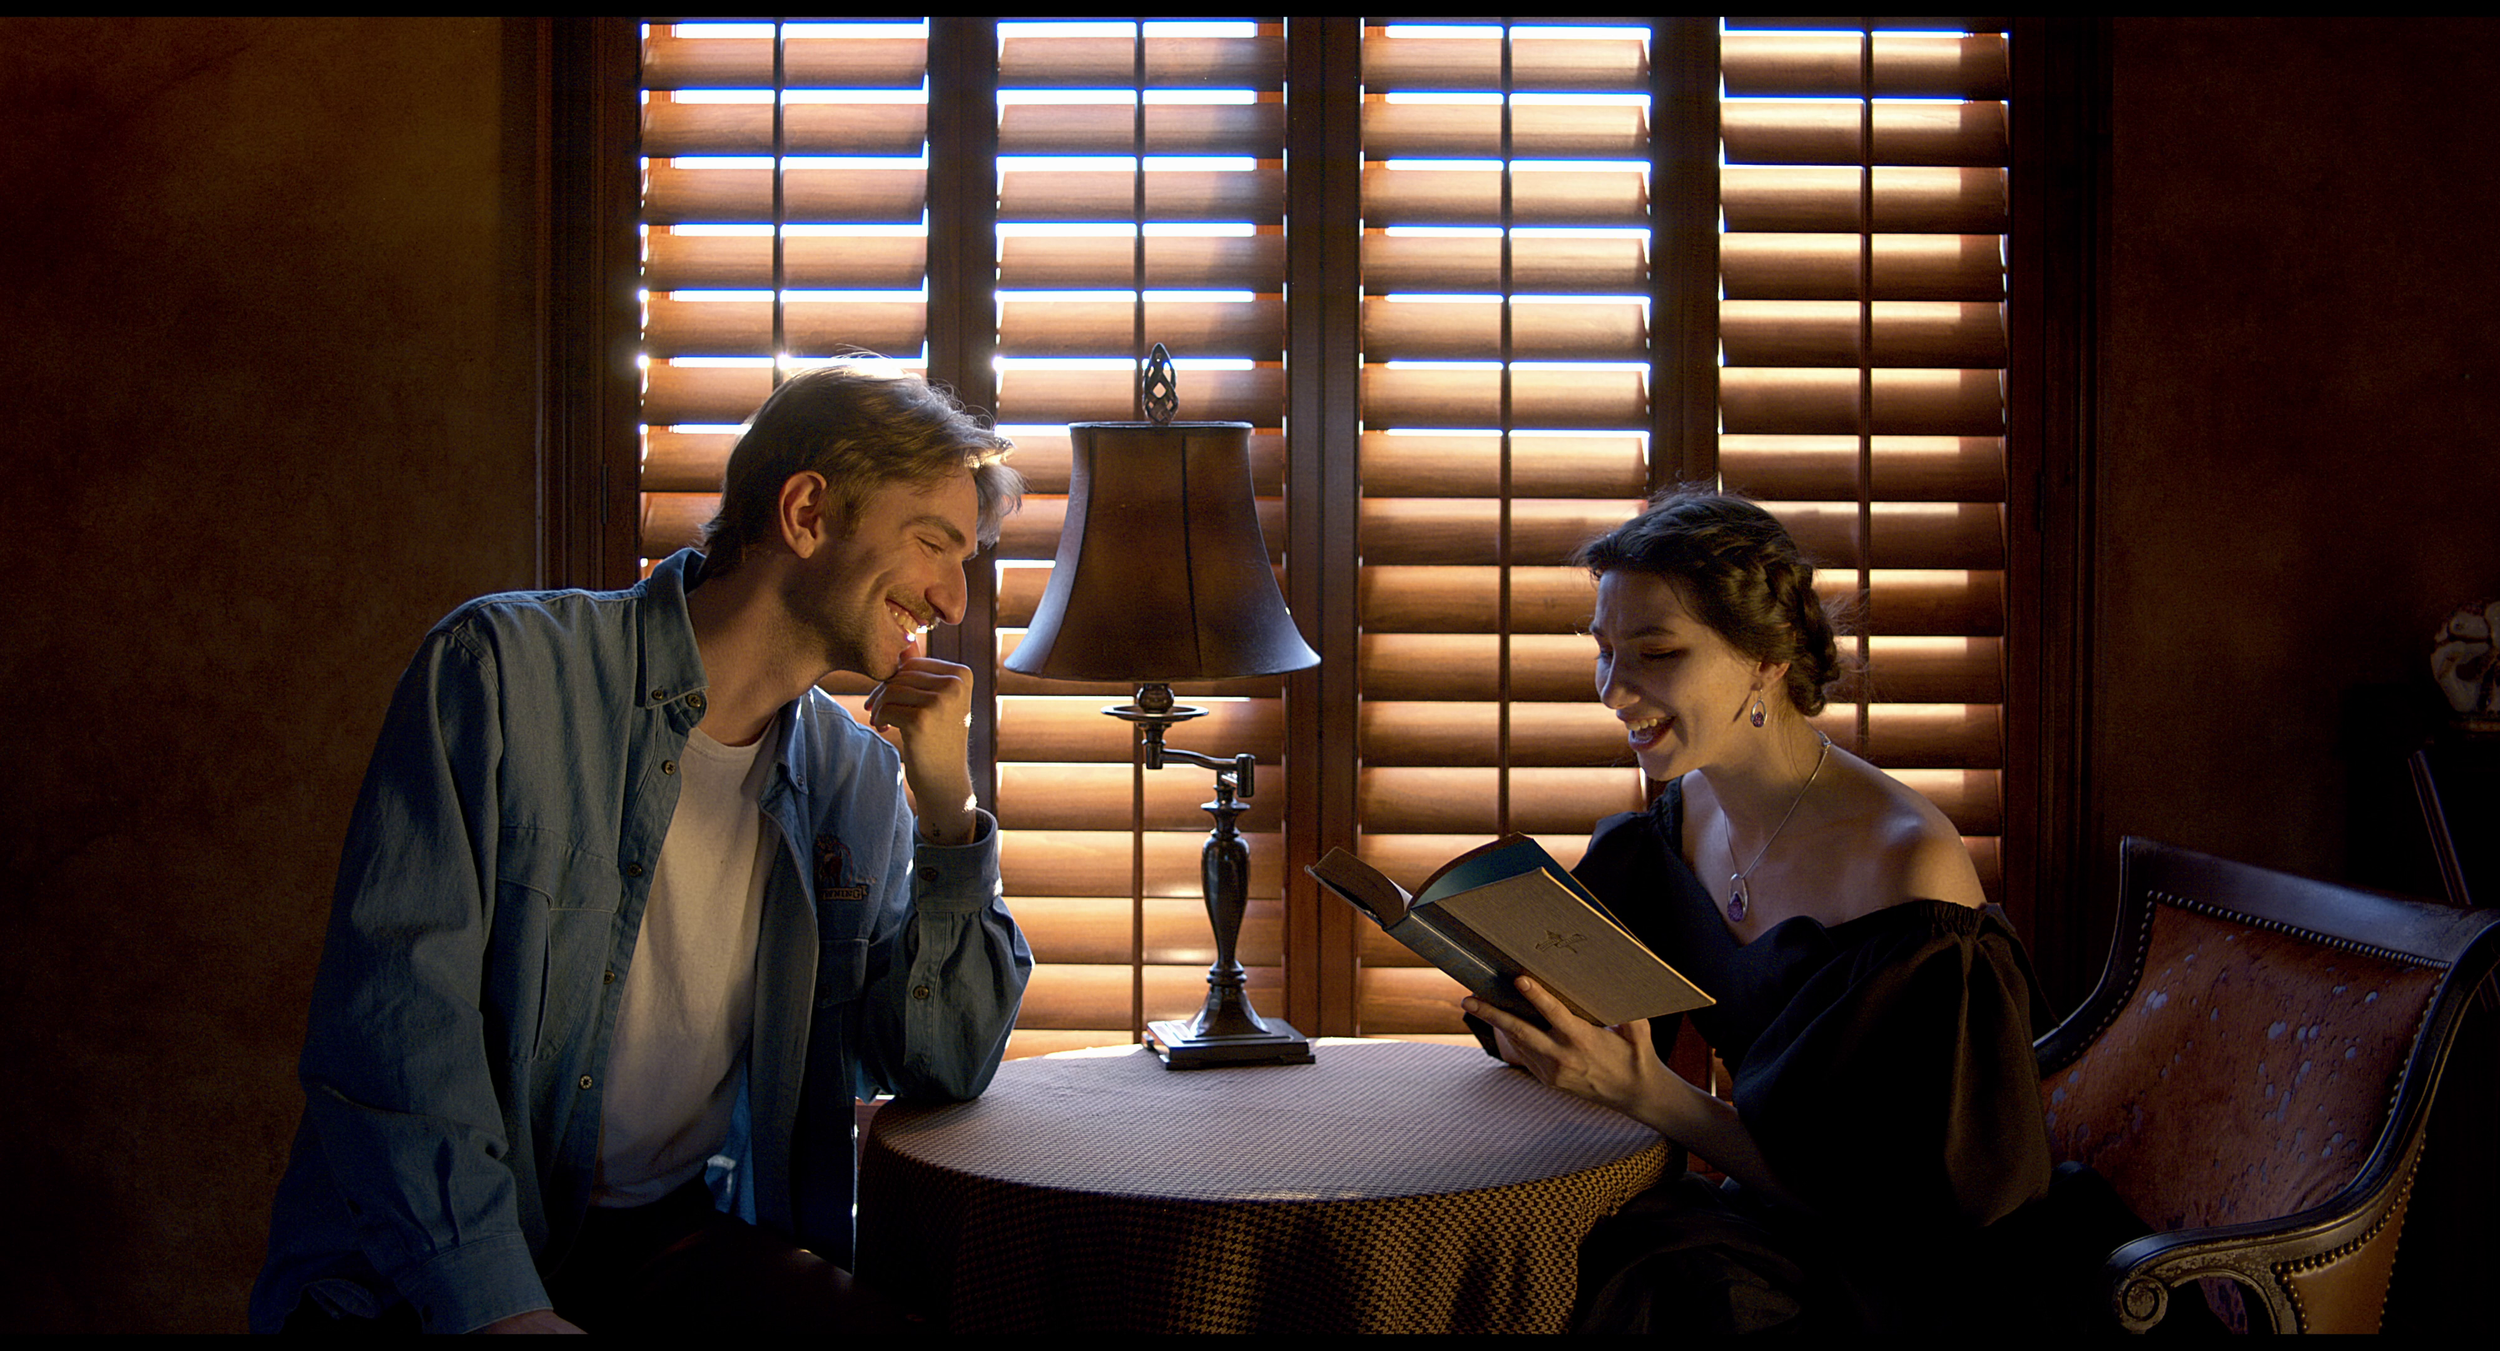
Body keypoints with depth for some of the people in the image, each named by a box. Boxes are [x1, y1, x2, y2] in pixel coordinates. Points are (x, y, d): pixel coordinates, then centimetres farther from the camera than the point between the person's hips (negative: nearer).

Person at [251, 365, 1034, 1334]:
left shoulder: (858, 779, 6)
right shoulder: (507, 665, -9)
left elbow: (945, 1068, 7)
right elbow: (391, 1010, -15)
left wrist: (948, 810, -4)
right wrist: (496, 1305, -24)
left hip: (668, 1238, 4)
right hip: (414, 1274, -3)